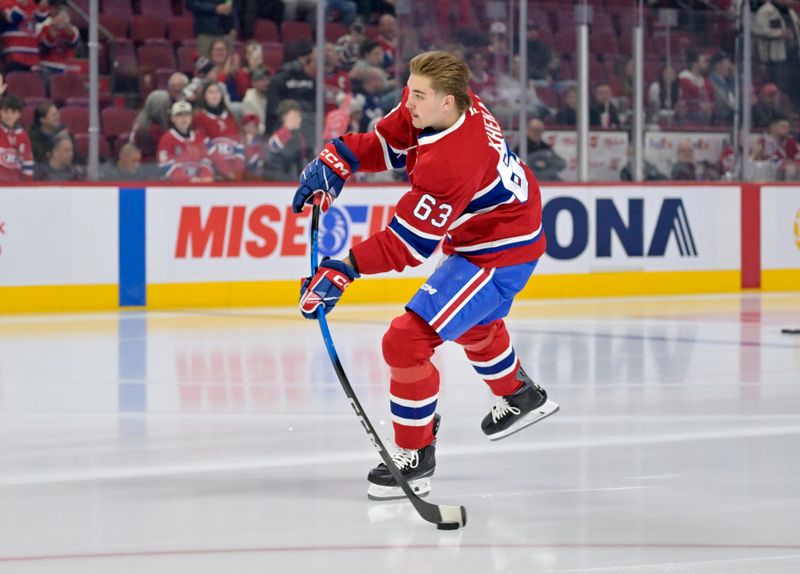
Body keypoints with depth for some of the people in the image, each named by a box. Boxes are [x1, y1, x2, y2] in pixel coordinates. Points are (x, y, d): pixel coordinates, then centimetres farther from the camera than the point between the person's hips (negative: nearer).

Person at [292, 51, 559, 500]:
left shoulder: (449, 163, -36)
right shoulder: (439, 104, -11)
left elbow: (409, 243, -32)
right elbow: (388, 142, 6)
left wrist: (343, 270, -34)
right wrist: (336, 161, -8)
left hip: (497, 253, -11)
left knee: (408, 340, -17)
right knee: (474, 324, 37)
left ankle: (415, 457, -5)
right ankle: (521, 396, 62)